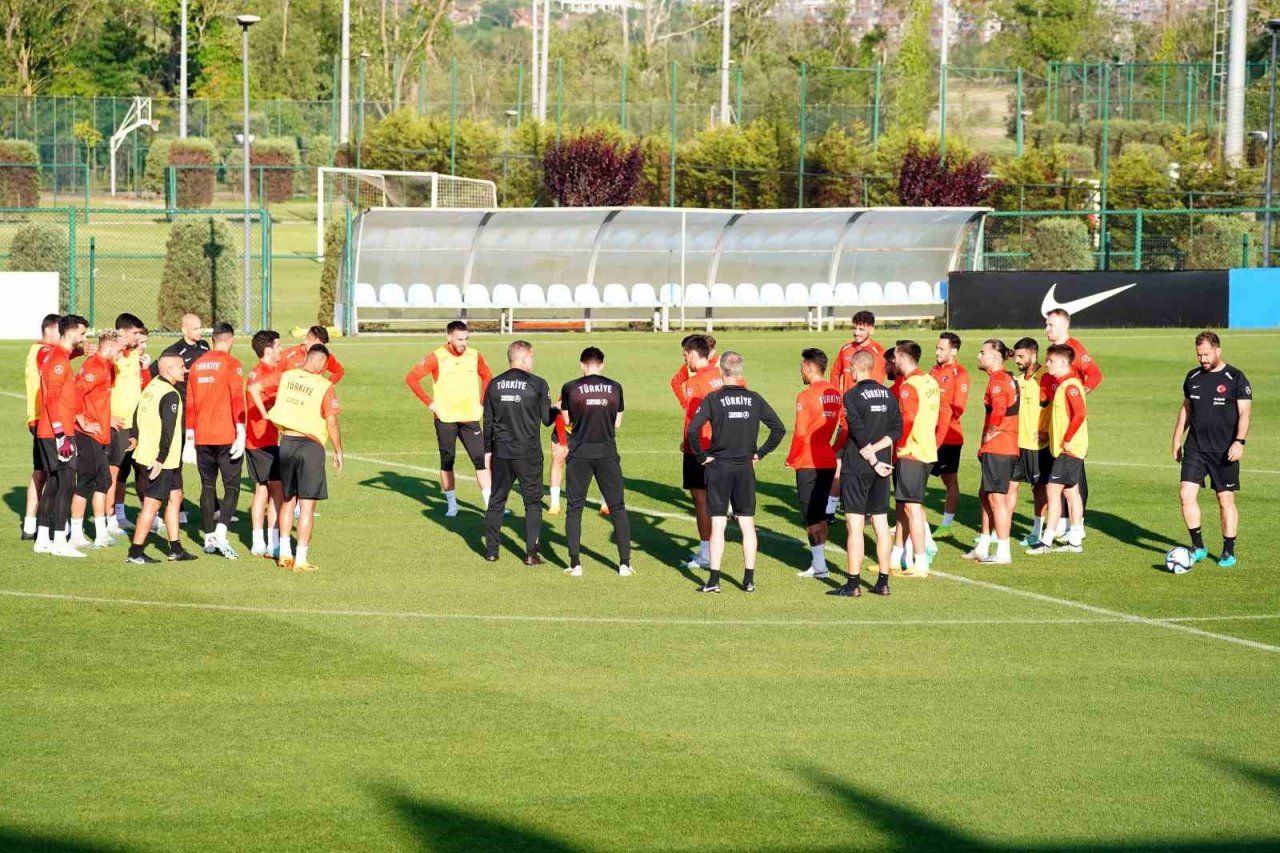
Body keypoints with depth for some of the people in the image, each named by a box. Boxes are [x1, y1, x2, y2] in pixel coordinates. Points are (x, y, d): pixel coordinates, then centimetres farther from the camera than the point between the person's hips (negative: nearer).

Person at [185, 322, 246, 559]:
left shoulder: (197, 365, 10)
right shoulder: (232, 364, -6)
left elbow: (189, 403, 13)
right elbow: (237, 399, -14)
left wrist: (190, 437, 19)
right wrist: (241, 433, -14)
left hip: (201, 437, 5)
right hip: (226, 436, -5)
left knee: (207, 485, 13)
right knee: (232, 485, -1)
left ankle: (209, 539, 14)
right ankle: (221, 532, -18)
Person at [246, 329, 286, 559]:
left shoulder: (257, 370, 15)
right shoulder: (271, 372, -15)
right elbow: (254, 388, -33)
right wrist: (266, 414, -27)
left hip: (253, 439, 9)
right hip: (268, 439, -9)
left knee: (262, 489, 14)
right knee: (277, 489, -4)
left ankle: (258, 544, 15)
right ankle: (273, 545, -6)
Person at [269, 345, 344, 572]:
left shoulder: (286, 377, 2)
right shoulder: (324, 386, -11)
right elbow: (332, 423, -10)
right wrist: (338, 451, 2)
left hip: (286, 442, 5)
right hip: (311, 445, -5)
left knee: (288, 500, 18)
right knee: (307, 504, -1)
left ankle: (285, 553, 16)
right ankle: (301, 559, -2)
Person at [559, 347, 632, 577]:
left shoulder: (570, 388, -4)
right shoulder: (614, 387, 1)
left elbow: (567, 420, 8)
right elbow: (617, 422, 8)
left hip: (579, 454, -1)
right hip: (607, 453, 1)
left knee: (575, 508, 8)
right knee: (617, 508, 9)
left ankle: (575, 564, 4)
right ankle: (625, 563, 6)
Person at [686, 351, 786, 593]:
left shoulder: (713, 399, -8)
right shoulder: (754, 399, 2)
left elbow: (692, 430, -18)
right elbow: (779, 428, 4)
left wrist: (701, 456, -6)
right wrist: (760, 453, 10)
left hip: (719, 466, -3)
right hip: (745, 468, 3)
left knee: (718, 524, 0)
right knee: (747, 524, 8)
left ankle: (714, 580, -1)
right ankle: (749, 579, 9)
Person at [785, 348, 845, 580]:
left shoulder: (806, 396, -15)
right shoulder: (835, 394, 5)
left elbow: (800, 433, -17)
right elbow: (844, 427, 7)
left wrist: (791, 459, -4)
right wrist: (837, 451, 15)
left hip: (808, 464, -7)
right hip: (829, 461, 7)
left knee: (812, 518, 0)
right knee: (820, 515, 16)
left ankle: (819, 565, -1)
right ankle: (818, 562, 19)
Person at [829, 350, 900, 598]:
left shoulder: (852, 396, -11)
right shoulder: (888, 395, 7)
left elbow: (859, 435, -16)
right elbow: (896, 430, 3)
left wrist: (873, 460, -10)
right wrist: (875, 449, -4)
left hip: (857, 467, -6)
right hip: (881, 467, 6)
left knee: (855, 526, -3)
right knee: (881, 524, 9)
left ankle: (853, 584, -3)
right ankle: (883, 582, 11)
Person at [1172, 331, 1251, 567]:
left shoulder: (1235, 378, -6)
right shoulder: (1193, 377, 10)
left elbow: (1244, 412, -10)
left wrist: (1240, 441, -22)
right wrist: (1177, 440, 16)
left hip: (1224, 450, -4)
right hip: (1195, 448, 4)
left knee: (1226, 499, 1)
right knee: (1186, 494, -9)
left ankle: (1229, 552, 12)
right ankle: (1198, 547, 2)